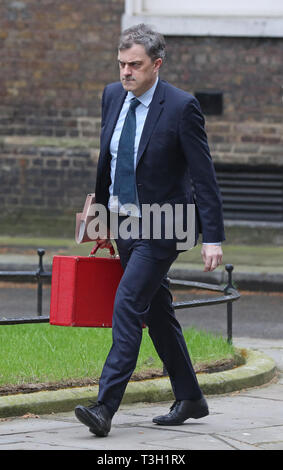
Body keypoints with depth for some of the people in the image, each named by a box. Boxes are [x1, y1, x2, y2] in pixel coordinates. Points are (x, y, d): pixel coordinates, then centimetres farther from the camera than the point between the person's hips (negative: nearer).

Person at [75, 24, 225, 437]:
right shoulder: (113, 96, 4)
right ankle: (190, 399, 26)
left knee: (128, 304, -17)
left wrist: (213, 239, -18)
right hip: (125, 224, 7)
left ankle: (105, 407, -20)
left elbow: (204, 176, -14)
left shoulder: (182, 107, -16)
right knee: (156, 311, 14)